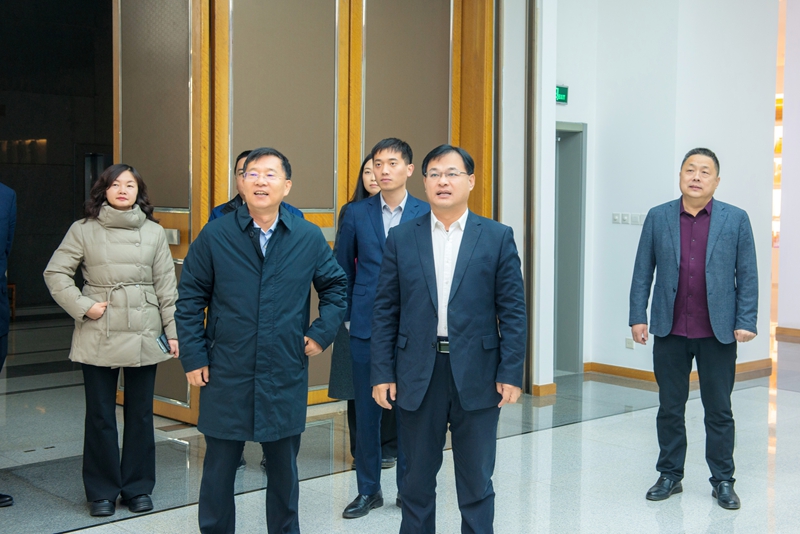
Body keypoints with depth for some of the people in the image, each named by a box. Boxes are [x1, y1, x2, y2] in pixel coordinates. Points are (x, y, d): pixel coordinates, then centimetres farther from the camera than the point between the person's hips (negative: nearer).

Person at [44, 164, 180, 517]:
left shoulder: (154, 232, 5)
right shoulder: (83, 230, 1)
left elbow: (166, 286, 6)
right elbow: (55, 273, 1)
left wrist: (173, 330, 3)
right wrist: (83, 306, -9)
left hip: (143, 334, 1)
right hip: (99, 335, -1)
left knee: (141, 413, 8)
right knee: (100, 415, 6)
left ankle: (138, 488, 21)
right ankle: (102, 491, 18)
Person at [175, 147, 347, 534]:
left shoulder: (309, 238, 1)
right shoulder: (214, 236, -3)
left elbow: (335, 285, 12)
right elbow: (190, 299, 0)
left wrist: (322, 332, 0)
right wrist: (194, 357, -5)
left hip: (286, 376, 1)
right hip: (226, 376, -1)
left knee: (284, 468, 14)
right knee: (219, 469, 8)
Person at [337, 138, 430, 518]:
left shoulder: (427, 214, 0)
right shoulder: (357, 214, 4)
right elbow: (342, 270, 10)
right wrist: (347, 314, 6)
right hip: (366, 327, 1)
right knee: (366, 410, 6)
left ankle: (408, 487, 21)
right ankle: (368, 489, 19)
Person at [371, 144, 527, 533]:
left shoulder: (498, 237, 1)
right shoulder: (401, 238, 4)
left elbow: (513, 311, -1)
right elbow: (385, 312, 4)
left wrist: (511, 373, -7)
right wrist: (382, 373, -2)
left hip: (476, 376, -1)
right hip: (417, 375, 1)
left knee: (476, 482, 9)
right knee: (417, 481, 12)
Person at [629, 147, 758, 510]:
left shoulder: (736, 220, 1)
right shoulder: (658, 218, 3)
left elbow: (747, 276, 0)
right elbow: (642, 272, 4)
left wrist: (746, 323, -6)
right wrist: (638, 316, -2)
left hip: (718, 332, -1)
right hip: (669, 331, 1)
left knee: (719, 411, 7)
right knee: (669, 409, 10)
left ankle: (723, 481, 20)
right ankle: (670, 476, 23)